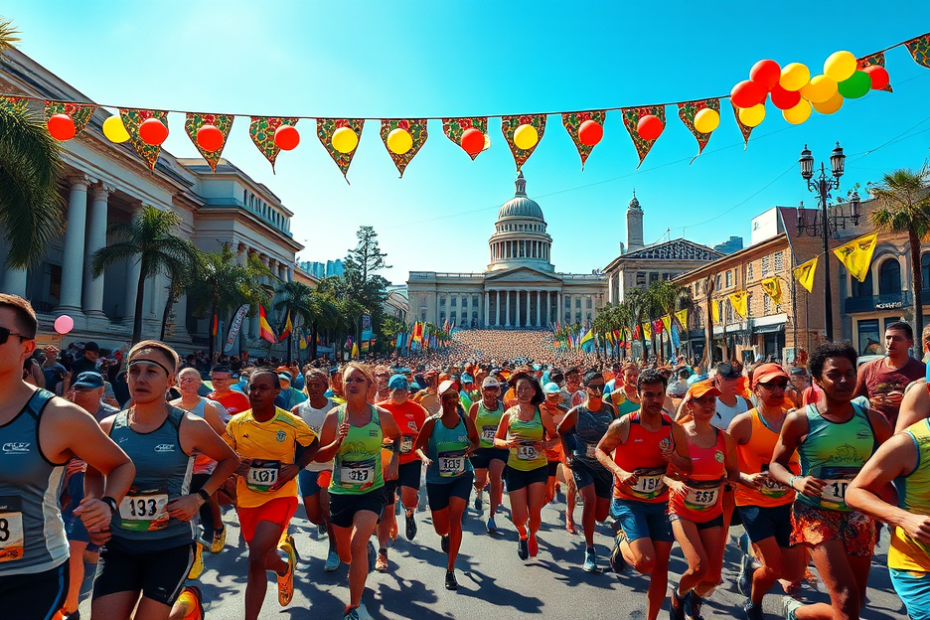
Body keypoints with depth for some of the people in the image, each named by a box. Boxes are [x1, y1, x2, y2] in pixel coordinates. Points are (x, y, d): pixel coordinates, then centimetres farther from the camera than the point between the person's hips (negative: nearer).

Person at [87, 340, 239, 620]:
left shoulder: (189, 427, -11)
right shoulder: (108, 428, -2)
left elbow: (230, 460, 5)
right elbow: (93, 474, 17)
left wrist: (199, 497, -7)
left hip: (172, 546, -3)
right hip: (118, 545, 3)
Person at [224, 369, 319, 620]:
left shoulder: (292, 423, -13)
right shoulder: (236, 424, -7)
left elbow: (314, 445, 5)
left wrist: (297, 467, -11)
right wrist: (234, 466, -15)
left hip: (280, 496, -4)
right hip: (247, 499, 4)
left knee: (256, 559, -21)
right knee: (262, 562, 17)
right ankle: (285, 559, 54)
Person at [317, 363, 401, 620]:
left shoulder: (382, 416, -8)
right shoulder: (334, 416, -9)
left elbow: (397, 437, 14)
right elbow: (319, 456, -4)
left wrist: (394, 461, -2)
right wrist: (338, 442, -22)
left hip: (371, 491, -2)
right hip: (340, 492, 2)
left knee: (357, 545, -20)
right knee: (345, 555, 15)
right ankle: (366, 548, 52)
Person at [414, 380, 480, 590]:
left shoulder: (466, 421, -7)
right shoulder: (431, 422, -13)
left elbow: (476, 441, 10)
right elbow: (418, 446, -3)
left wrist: (472, 449, -12)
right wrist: (426, 459, -22)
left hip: (462, 476, 0)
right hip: (436, 479, 0)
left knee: (455, 517, -17)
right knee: (441, 528, 9)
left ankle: (450, 570, 0)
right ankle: (447, 536, 51)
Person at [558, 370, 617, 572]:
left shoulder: (611, 410, -5)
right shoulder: (576, 413, -10)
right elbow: (560, 431, 7)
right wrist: (567, 454, 3)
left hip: (605, 465, 3)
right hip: (582, 464, -3)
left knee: (601, 515, 6)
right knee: (590, 499, -26)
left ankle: (585, 522, 44)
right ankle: (589, 551, -12)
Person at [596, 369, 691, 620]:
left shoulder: (674, 428, -5)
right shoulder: (623, 425, -15)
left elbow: (689, 467, 4)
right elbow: (600, 450, -2)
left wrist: (675, 458, -19)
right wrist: (619, 471, -19)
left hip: (661, 503, 4)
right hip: (628, 502, -4)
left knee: (661, 566, 8)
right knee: (645, 562, -17)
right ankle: (622, 544, 18)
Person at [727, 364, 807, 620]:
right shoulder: (743, 423, -13)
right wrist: (746, 478, -24)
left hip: (787, 502, 4)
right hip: (753, 502, -4)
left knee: (795, 573, 7)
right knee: (775, 568, -7)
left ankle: (752, 562, 40)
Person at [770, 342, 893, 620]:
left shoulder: (873, 419, 0)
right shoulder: (799, 420, -10)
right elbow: (776, 463, 1)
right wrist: (796, 481, -20)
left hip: (860, 517, 5)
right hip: (817, 513, -5)